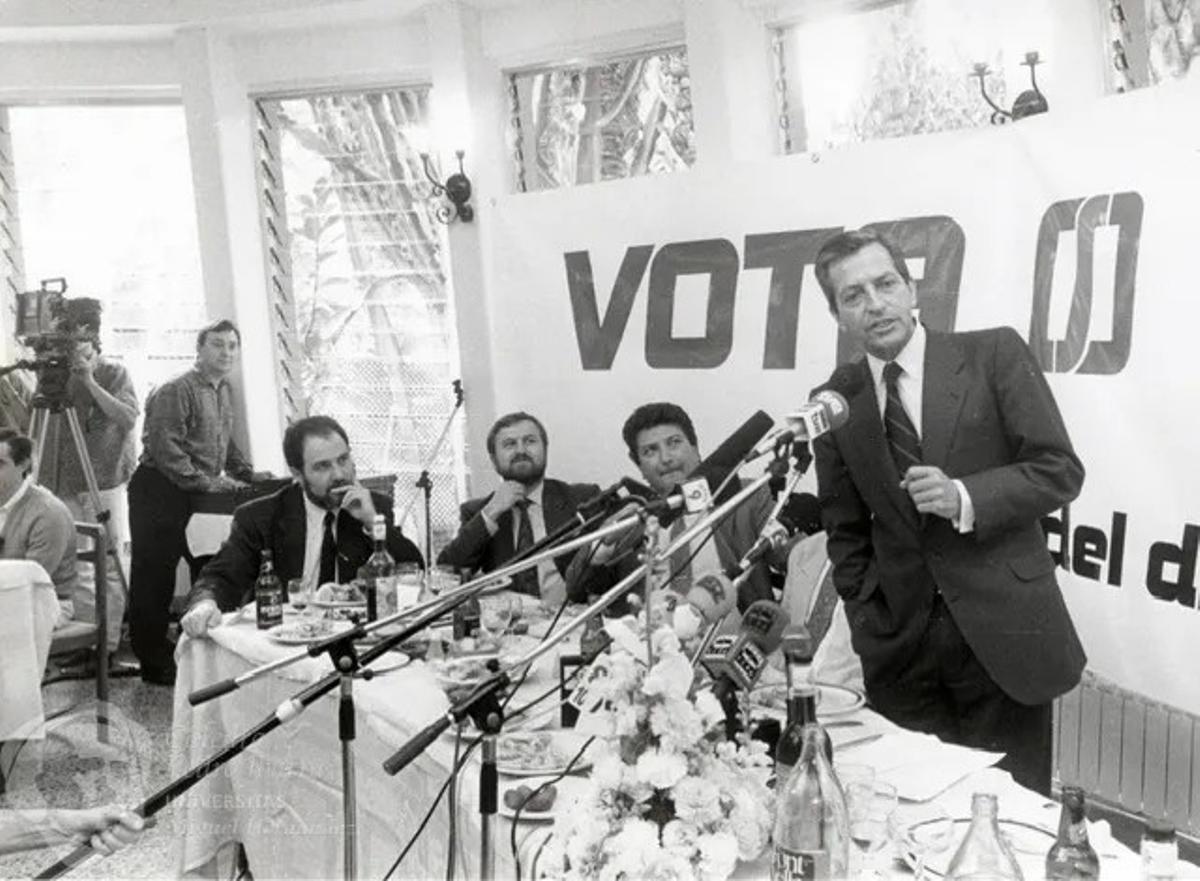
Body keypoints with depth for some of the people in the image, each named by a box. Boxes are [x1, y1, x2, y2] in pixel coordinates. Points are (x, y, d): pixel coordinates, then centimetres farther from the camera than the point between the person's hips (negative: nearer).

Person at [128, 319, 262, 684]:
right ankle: (153, 661, 5)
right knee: (153, 573, -2)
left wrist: (246, 474, 14)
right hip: (159, 490, -9)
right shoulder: (175, 391, -15)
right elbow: (165, 449, -21)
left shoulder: (224, 391, 14)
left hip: (196, 493, 9)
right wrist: (207, 482, -22)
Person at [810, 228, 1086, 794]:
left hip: (1003, 637, -2)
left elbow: (1060, 470, -3)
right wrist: (869, 633, 4)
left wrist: (965, 498, -18)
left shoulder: (994, 355, -3)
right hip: (900, 651, 2)